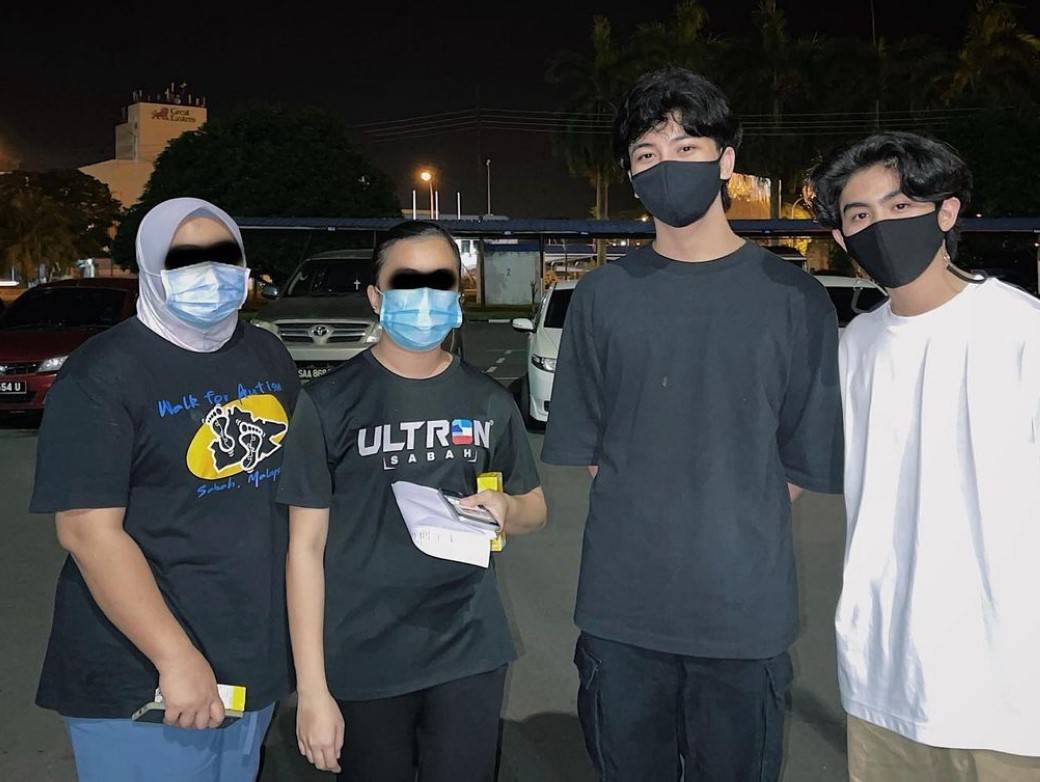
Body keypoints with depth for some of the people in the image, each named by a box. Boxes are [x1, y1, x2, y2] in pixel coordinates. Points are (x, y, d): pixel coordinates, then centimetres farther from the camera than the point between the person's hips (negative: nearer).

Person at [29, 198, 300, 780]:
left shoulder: (269, 354, 7)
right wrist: (176, 658, -25)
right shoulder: (104, 374, -14)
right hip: (140, 678, -6)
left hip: (257, 659, 7)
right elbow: (89, 531, -20)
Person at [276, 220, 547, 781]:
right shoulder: (329, 403, -8)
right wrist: (313, 689, -10)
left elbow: (534, 509, 14)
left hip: (471, 651, 3)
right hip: (364, 661, -3)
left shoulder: (489, 401, 3)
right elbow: (306, 548, -6)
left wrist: (506, 508, -10)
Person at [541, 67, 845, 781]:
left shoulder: (794, 298, -1)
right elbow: (581, 448, 7)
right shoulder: (603, 295, 4)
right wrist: (645, 532, 0)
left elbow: (808, 463, 3)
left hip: (747, 614, -1)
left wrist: (734, 532, -1)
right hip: (620, 611, 2)